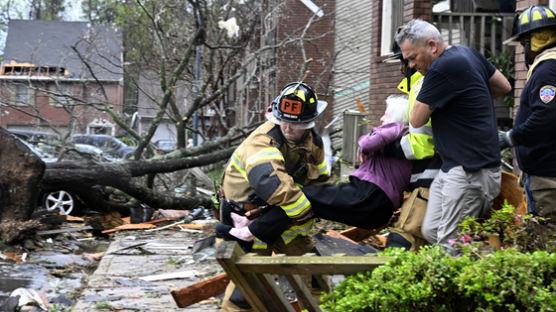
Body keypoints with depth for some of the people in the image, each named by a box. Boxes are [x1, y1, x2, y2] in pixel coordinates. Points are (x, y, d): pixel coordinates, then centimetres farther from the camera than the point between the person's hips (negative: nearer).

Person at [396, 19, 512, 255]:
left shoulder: (442, 68, -18)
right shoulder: (469, 54, 12)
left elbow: (416, 120, -9)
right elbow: (504, 87, 25)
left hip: (471, 171, -11)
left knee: (450, 246, -11)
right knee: (431, 232, 9)